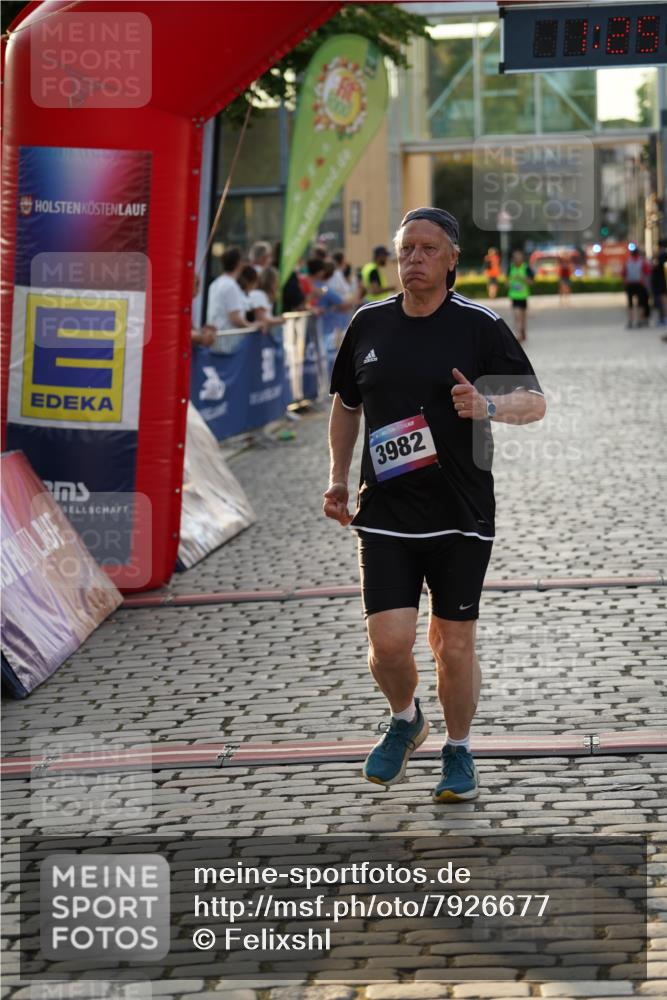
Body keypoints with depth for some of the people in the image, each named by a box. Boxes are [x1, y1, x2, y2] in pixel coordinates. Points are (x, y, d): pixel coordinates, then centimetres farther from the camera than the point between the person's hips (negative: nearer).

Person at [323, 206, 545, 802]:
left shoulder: (480, 325, -3)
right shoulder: (368, 324, 7)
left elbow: (535, 401, -3)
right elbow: (347, 403, 22)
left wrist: (488, 405, -23)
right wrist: (339, 478, 19)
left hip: (461, 516, -2)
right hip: (386, 513, 2)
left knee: (454, 646, 4)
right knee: (388, 642, -7)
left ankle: (459, 751, 27)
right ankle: (404, 721, 25)